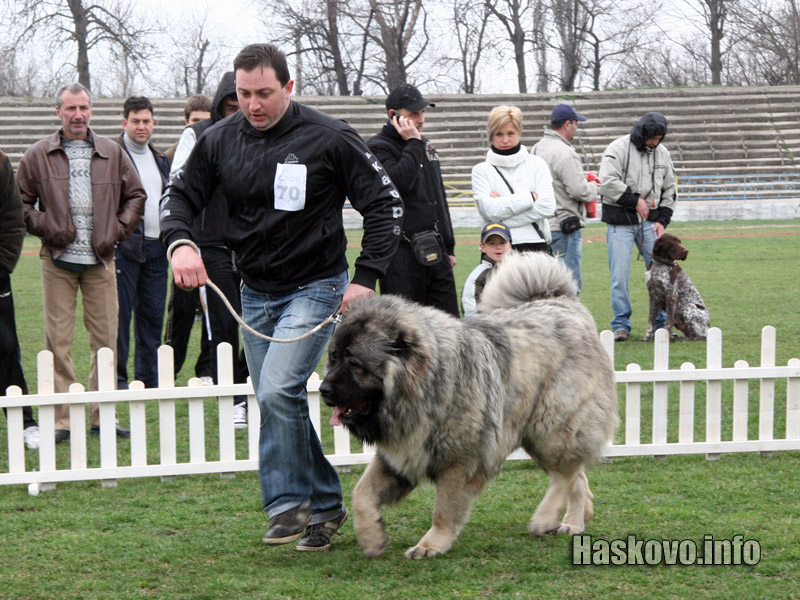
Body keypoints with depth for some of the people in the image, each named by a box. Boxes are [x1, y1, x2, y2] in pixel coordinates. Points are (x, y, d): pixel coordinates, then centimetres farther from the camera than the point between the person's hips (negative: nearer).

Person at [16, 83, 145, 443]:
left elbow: (135, 196, 17)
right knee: (58, 341, -2)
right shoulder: (38, 156, 5)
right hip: (57, 262, -2)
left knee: (105, 339, 2)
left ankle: (103, 416, 10)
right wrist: (44, 227, -6)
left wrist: (118, 230, 5)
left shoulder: (112, 153, 10)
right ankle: (60, 419, 3)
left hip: (100, 261, 2)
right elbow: (20, 202, 8)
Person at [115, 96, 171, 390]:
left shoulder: (160, 159, 18)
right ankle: (116, 378, 1)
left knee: (153, 315, 8)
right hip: (124, 246, -6)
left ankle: (150, 376, 15)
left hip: (156, 247, 6)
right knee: (120, 314, -4)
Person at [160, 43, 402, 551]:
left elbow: (386, 204, -8)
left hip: (316, 287, -5)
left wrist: (367, 277, -16)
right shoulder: (221, 140, 0)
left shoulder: (329, 138, -13)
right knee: (278, 404, 9)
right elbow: (181, 195, 9)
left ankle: (288, 502, -6)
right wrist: (179, 242, -13)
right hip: (255, 293, 6)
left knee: (278, 390, -22)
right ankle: (325, 504, 24)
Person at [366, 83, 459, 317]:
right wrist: (413, 144, -12)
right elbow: (399, 181, -24)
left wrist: (449, 247, 24)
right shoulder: (377, 147, -5)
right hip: (402, 254, -7)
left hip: (435, 252, 7)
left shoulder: (425, 145, 20)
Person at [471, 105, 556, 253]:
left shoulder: (536, 164, 9)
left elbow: (547, 207, -4)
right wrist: (530, 197, -7)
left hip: (535, 245, 1)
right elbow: (489, 209, -9)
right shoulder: (481, 170, 6)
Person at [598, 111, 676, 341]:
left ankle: (662, 323, 10)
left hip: (650, 221, 4)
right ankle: (621, 325, 4)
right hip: (620, 223, -4)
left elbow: (669, 190, 17)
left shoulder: (662, 153, 10)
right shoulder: (618, 149, -7)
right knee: (620, 275, -6)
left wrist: (663, 219, 6)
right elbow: (608, 182, -19)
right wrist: (635, 200, -15)